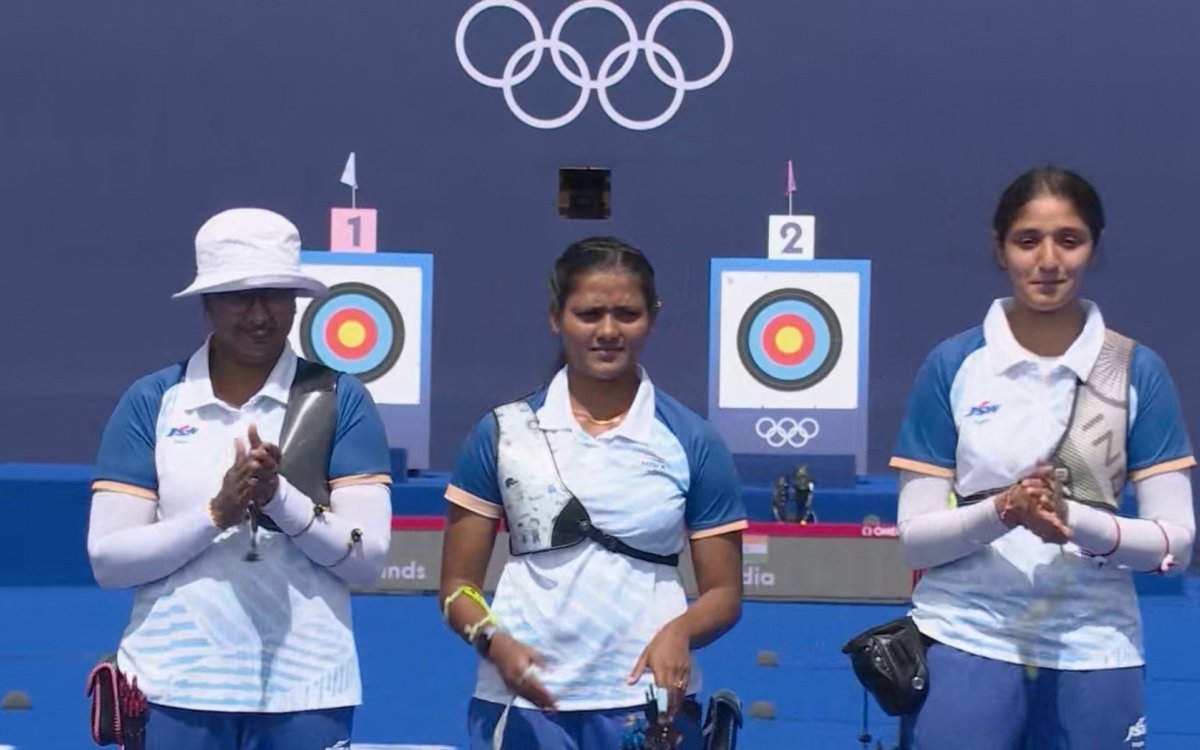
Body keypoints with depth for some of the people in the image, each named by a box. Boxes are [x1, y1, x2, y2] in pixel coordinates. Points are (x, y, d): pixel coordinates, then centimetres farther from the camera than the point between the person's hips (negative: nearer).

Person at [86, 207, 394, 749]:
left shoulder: (339, 400, 3)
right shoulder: (151, 402, 5)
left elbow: (367, 559, -2)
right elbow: (108, 559, -1)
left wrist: (280, 497, -17)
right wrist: (217, 512, -14)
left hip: (304, 693, 0)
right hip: (175, 690, 1)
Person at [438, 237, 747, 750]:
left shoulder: (693, 443, 4)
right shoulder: (503, 432, 5)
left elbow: (723, 592, 7)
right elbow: (459, 582, 6)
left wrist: (679, 631, -15)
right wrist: (493, 640, -15)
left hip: (649, 708, 0)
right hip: (521, 704, 0)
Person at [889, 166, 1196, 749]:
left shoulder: (1138, 372, -1)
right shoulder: (951, 366, -1)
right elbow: (914, 538, -2)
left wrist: (1075, 521, -20)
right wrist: (1000, 512, -21)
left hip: (1093, 654, 1)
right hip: (964, 644, -1)